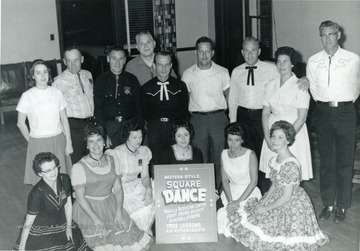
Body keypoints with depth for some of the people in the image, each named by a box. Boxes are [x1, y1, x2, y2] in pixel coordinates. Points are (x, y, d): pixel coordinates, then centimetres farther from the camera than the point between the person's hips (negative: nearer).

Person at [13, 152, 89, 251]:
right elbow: (28, 223, -21)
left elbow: (68, 204, 0)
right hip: (39, 231, -5)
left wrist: (69, 227, 7)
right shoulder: (36, 194, -31)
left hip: (60, 223, 5)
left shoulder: (64, 179, -16)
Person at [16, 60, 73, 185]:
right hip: (38, 143, -2)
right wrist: (31, 141, 2)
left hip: (58, 140, 2)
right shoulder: (27, 96, -5)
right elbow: (20, 123, 2)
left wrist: (68, 141, 3)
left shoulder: (57, 93, 1)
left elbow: (64, 119, 5)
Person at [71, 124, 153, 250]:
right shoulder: (79, 167, -11)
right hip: (88, 209, -4)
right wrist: (96, 219, -17)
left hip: (111, 206, 4)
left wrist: (119, 211, -8)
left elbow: (118, 188, 4)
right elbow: (80, 197, -11)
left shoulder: (112, 161, 5)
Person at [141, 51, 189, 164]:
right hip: (155, 129, 0)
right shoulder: (146, 88, 6)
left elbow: (185, 110, 10)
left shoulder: (180, 86, 8)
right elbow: (144, 112, 11)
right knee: (156, 163, -1)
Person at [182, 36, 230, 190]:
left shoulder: (223, 72, 4)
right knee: (201, 160, 3)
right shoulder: (187, 74, 5)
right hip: (197, 119, 0)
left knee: (221, 158, 2)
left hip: (219, 118, 0)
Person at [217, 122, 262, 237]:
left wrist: (238, 201, -18)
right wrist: (230, 200, -13)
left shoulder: (250, 155, -13)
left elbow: (254, 182, -13)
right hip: (231, 192, 4)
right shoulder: (224, 154, 1)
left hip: (248, 193, -4)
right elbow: (225, 180, 2)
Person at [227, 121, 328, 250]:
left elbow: (286, 197, -22)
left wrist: (266, 209, -13)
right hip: (277, 199, 9)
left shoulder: (291, 165, -26)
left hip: (292, 206, -9)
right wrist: (263, 201, 1)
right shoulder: (275, 159, 1)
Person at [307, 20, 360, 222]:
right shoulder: (314, 61, 2)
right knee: (326, 161, 9)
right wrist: (324, 103, 13)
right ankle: (328, 204, 20)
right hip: (323, 112, 2)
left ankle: (342, 206, 16)